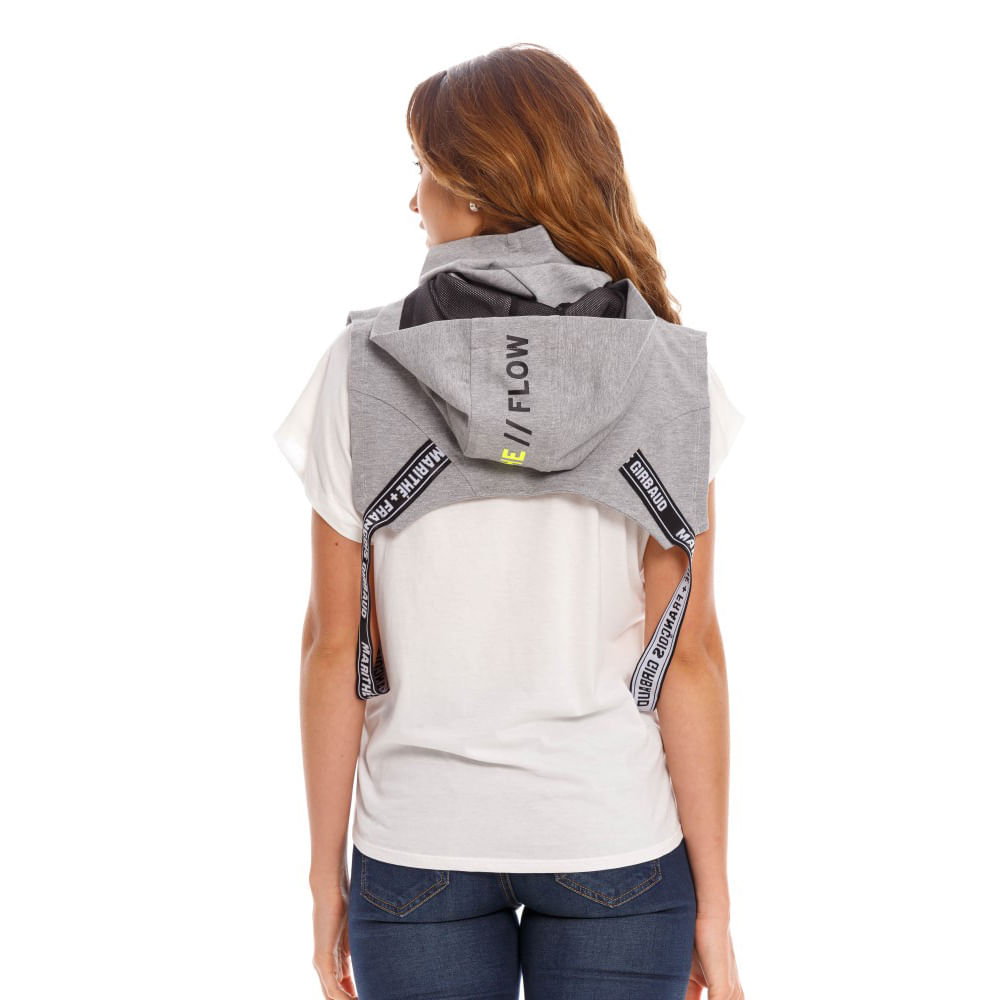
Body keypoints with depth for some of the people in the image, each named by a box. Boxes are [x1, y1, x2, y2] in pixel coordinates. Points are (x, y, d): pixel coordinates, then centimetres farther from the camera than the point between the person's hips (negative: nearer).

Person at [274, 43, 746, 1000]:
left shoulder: (361, 366, -9)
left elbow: (334, 645, -6)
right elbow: (690, 650, -9)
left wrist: (328, 869, 5)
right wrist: (713, 899, -1)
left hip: (420, 846, 0)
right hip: (618, 845, 0)